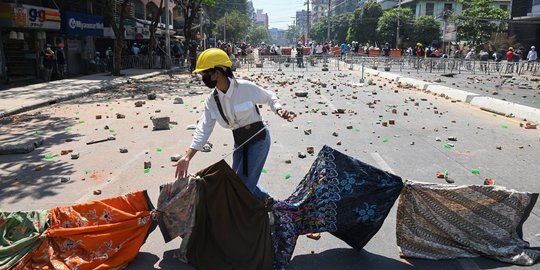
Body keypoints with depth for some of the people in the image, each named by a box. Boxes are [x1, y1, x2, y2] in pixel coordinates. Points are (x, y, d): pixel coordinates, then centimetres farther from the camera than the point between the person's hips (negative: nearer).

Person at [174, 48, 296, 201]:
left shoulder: (246, 88, -22)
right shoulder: (212, 101, -6)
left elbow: (270, 98, -5)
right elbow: (203, 130, -8)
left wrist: (279, 110, -27)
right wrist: (187, 158, -16)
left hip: (258, 139, -6)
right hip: (239, 142, 6)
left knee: (244, 184, -10)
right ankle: (266, 201, 37)